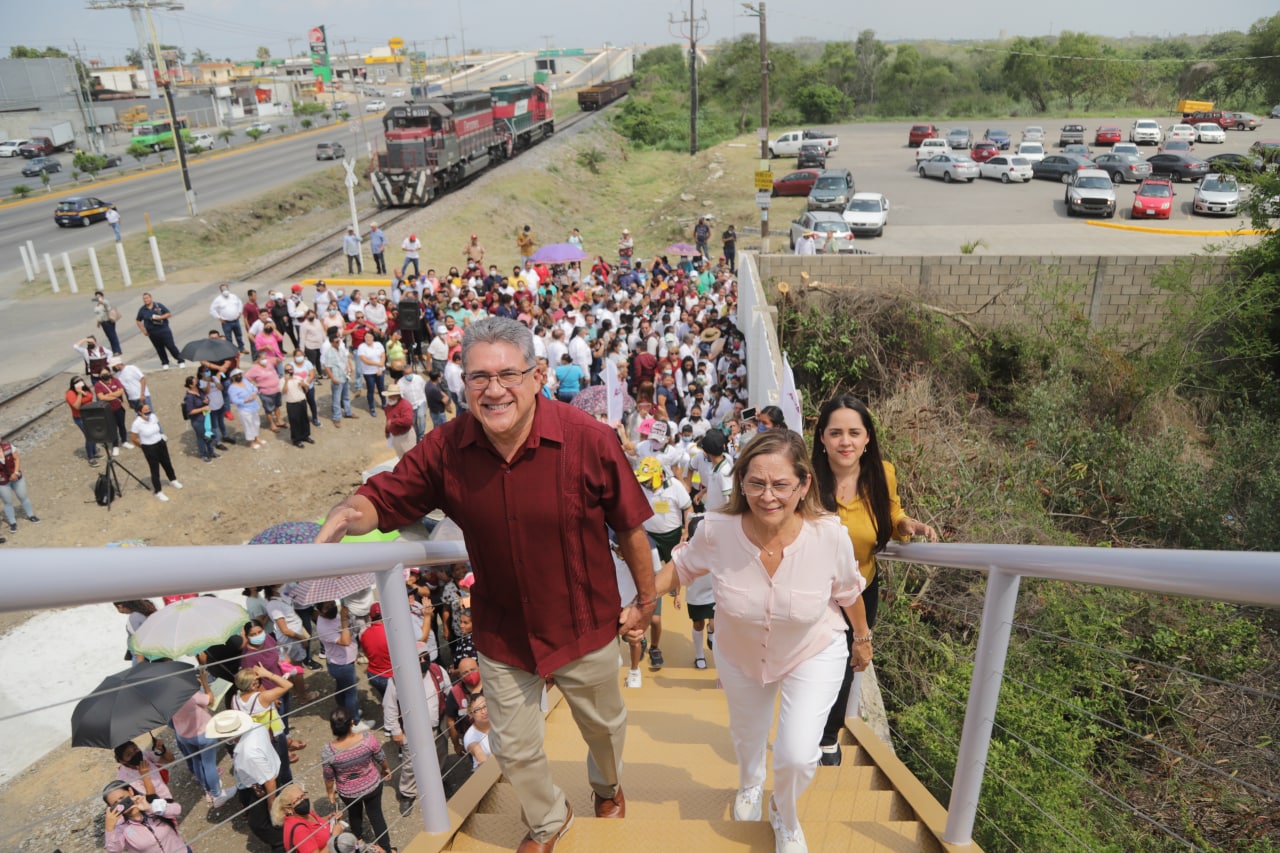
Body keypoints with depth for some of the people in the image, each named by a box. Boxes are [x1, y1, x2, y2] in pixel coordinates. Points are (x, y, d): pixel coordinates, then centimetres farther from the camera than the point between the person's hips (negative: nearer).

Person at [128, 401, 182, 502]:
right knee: (155, 470, 4)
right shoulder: (137, 423, -25)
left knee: (167, 464, 25)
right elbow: (133, 439, -14)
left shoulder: (153, 416, -10)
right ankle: (158, 493, 19)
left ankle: (173, 480, 51)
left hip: (161, 443, 6)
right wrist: (144, 446, -1)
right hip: (149, 448, -6)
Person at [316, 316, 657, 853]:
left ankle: (607, 787, 65)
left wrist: (646, 598, -3)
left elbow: (630, 527, -13)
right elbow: (384, 498, -7)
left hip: (584, 627, -1)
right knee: (515, 749, 21)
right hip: (502, 633, 2)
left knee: (602, 724, 27)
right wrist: (349, 513, -31)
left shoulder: (589, 439, -25)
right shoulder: (445, 448, -17)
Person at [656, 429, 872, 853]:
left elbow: (848, 592, -10)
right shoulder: (716, 531, -32)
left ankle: (785, 816, 29)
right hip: (739, 656, 2)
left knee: (797, 756, -11)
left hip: (814, 654, -1)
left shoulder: (830, 536, -32)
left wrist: (863, 638, 6)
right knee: (747, 735, 26)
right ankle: (750, 786, 66)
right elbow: (681, 565, -9)